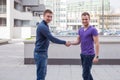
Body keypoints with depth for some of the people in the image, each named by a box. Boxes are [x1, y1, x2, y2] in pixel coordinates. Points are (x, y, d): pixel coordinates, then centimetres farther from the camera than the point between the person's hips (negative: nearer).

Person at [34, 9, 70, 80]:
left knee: (43, 73, 17)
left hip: (44, 53, 10)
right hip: (40, 53, -10)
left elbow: (50, 38, 20)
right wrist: (64, 42, -13)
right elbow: (52, 39, -20)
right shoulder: (42, 26, -18)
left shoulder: (45, 26, 14)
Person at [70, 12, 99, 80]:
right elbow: (78, 41, 15)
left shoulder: (93, 30, -10)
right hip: (82, 54, 7)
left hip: (89, 55, -7)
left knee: (85, 74, -7)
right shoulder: (80, 30, 11)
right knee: (87, 73, 16)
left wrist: (96, 56, -18)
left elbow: (97, 43, -13)